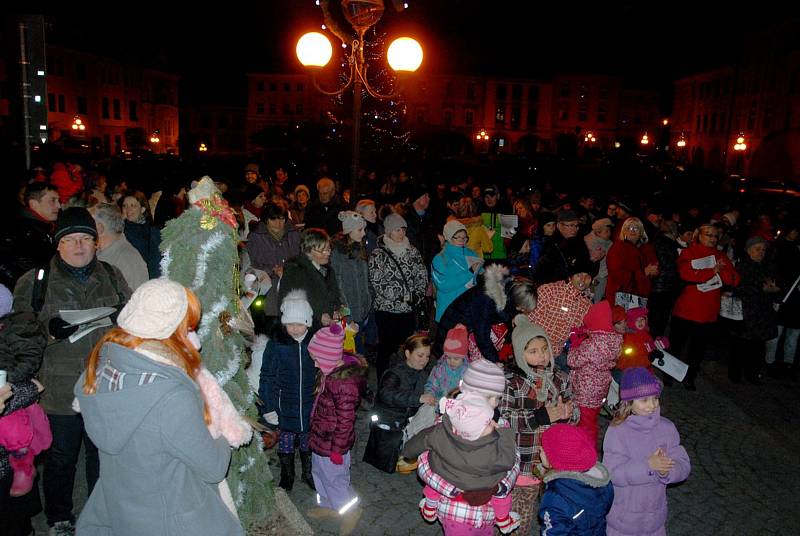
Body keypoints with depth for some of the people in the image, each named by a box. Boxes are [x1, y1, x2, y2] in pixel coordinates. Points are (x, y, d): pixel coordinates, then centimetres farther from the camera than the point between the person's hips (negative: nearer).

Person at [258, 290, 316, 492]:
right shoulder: (276, 344, -13)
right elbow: (267, 377, -8)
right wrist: (268, 407, -9)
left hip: (311, 406, 1)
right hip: (285, 407, -1)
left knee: (308, 441, 19)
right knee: (286, 441, 16)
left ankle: (309, 473, 43)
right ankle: (286, 476, 39)